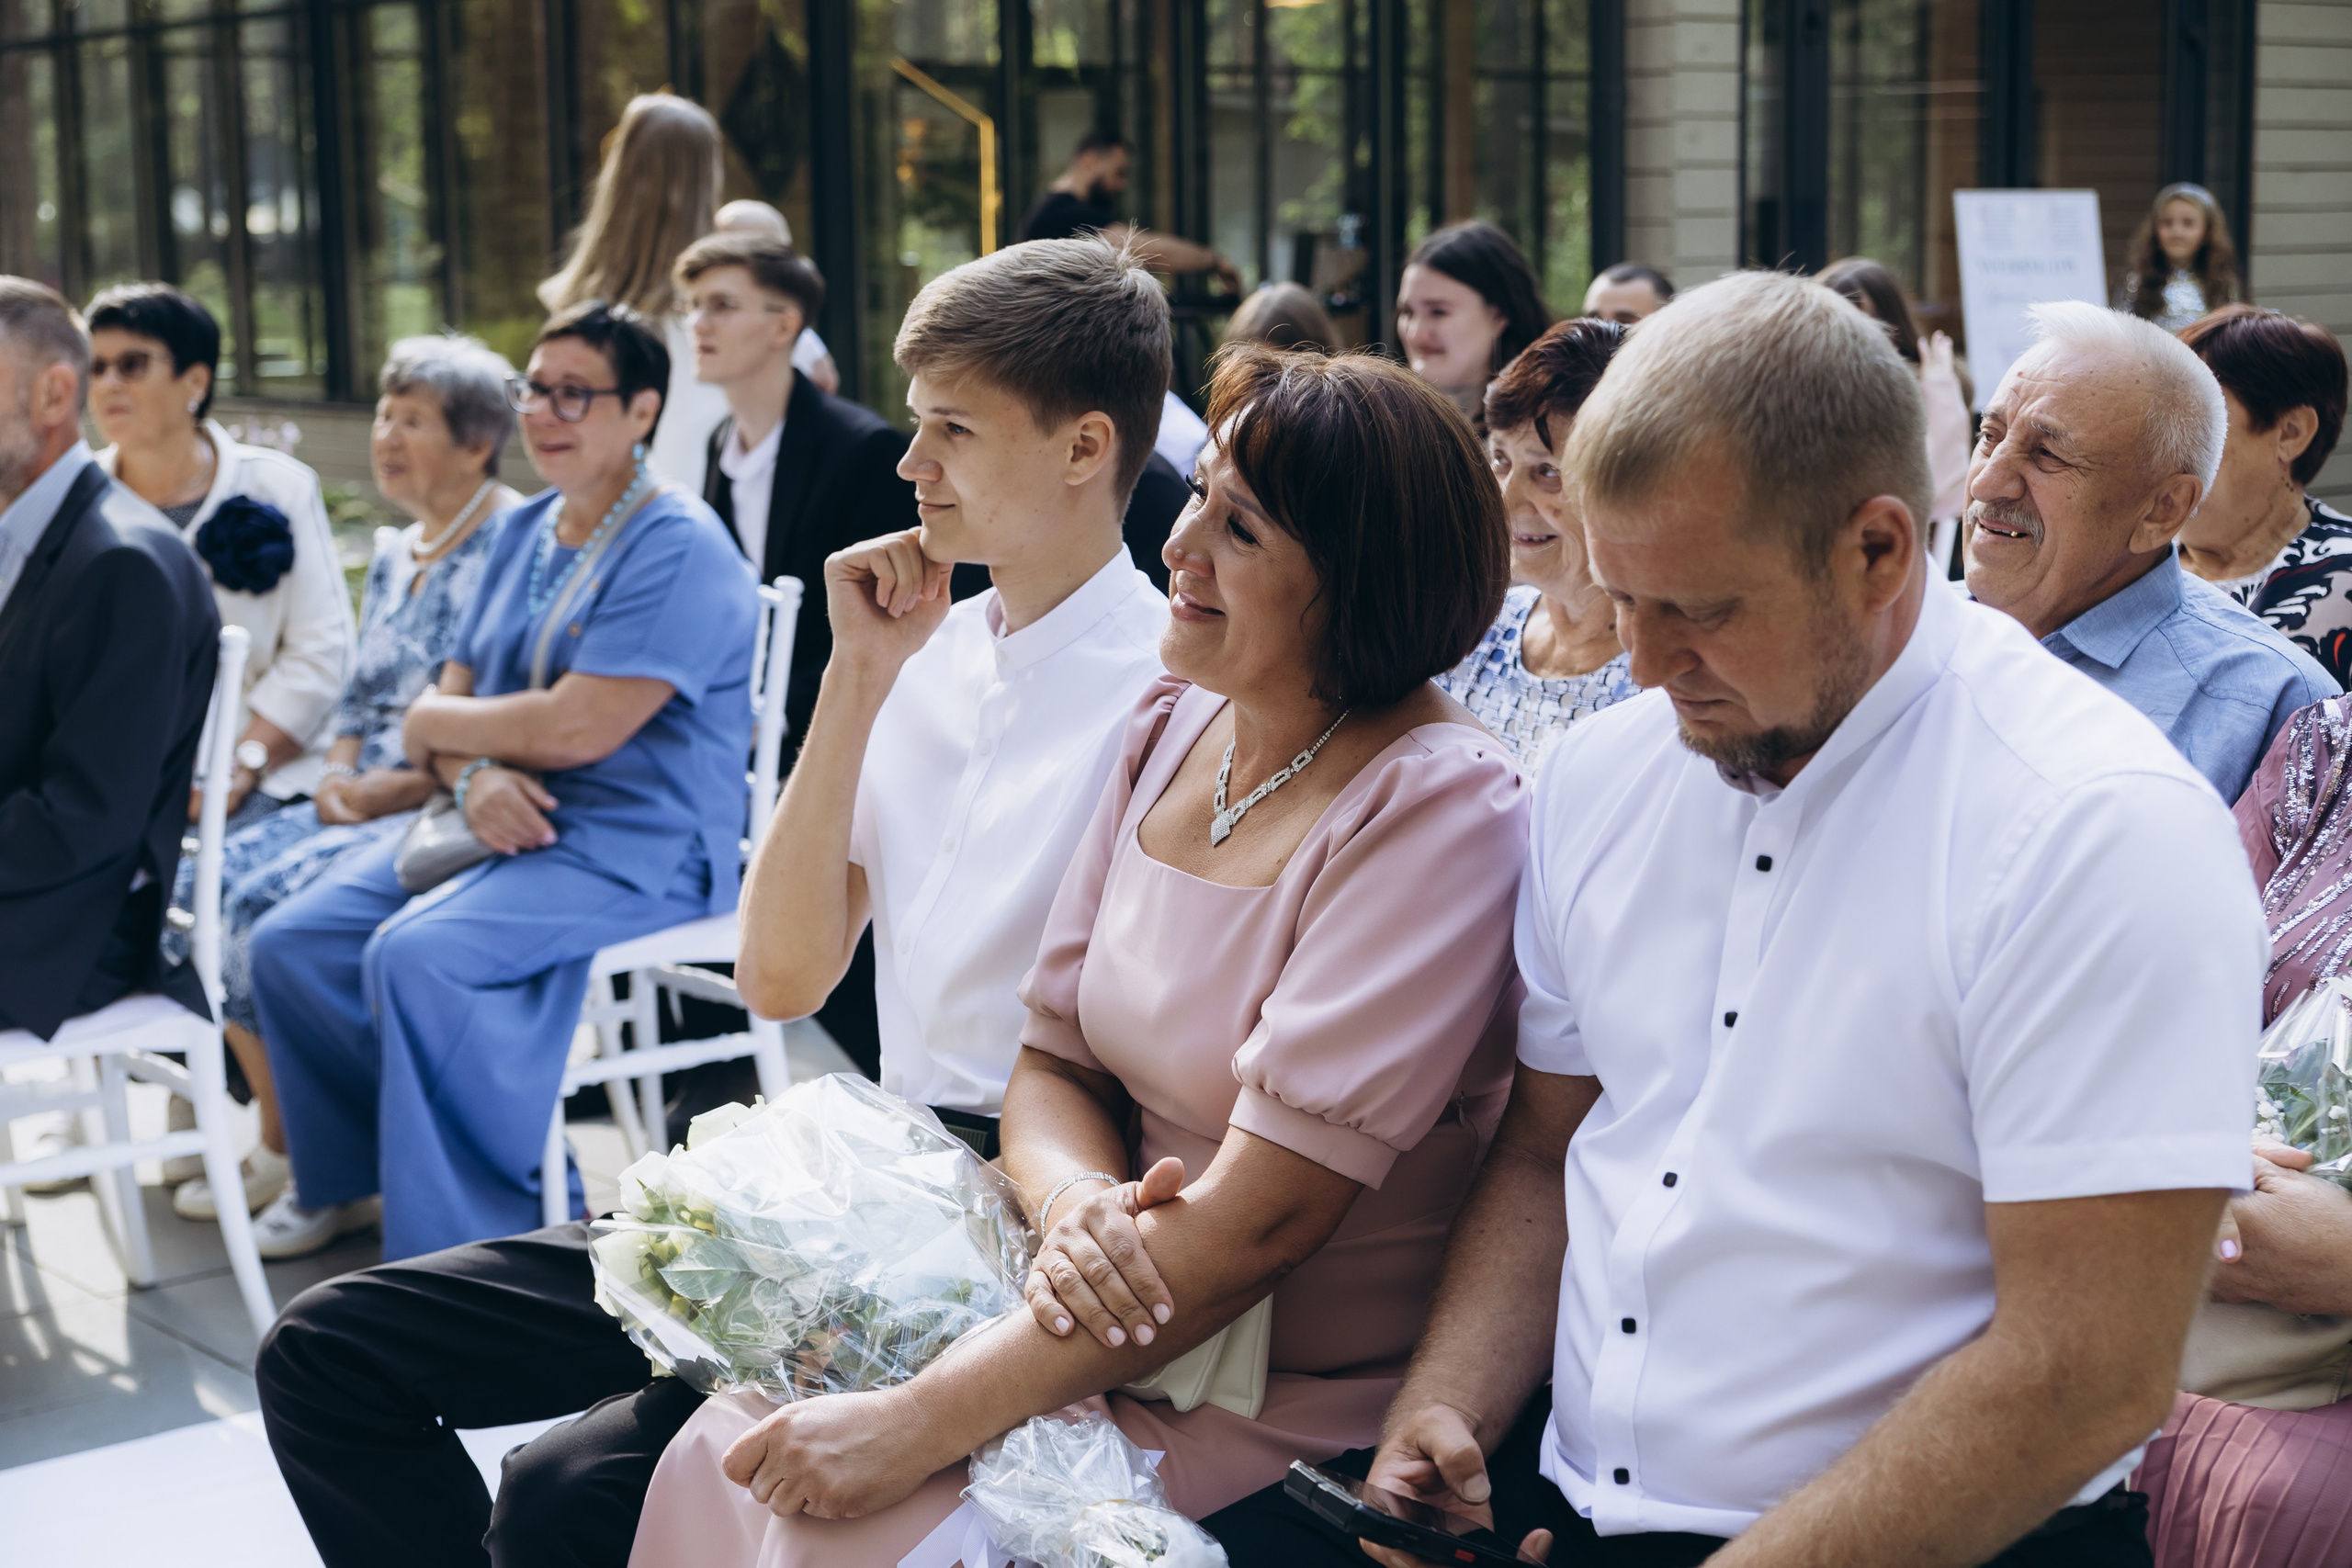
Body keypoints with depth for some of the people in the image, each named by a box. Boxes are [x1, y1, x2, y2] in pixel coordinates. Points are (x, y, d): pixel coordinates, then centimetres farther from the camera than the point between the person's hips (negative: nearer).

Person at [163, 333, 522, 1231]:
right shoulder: (395, 555, 18)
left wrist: (399, 788, -18)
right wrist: (339, 776, 2)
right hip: (369, 803, 9)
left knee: (281, 898, -26)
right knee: (205, 883, -8)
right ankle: (279, 1147, 0)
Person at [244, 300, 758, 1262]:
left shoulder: (678, 552, -13)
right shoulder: (525, 532, 15)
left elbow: (576, 729, -21)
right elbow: (449, 699, 12)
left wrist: (433, 724, -4)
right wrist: (471, 775, -13)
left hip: (633, 848, -9)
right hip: (506, 822, 9)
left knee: (417, 955, -30)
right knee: (290, 945, -4)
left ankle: (463, 1243, -17)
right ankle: (353, 1177, 18)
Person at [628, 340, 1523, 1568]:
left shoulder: (1437, 809, -19)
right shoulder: (1172, 728, 4)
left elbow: (1264, 1217, -23)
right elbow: (1053, 1059, 8)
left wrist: (916, 1426, -22)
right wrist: (1074, 1203, -17)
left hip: (1288, 1400, -6)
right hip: (1118, 1319, 6)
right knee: (717, 1459, -9)